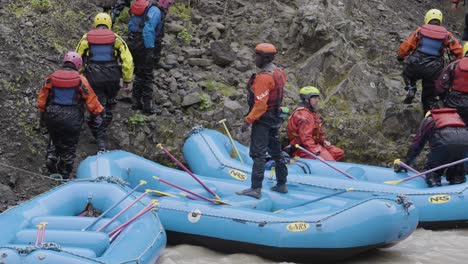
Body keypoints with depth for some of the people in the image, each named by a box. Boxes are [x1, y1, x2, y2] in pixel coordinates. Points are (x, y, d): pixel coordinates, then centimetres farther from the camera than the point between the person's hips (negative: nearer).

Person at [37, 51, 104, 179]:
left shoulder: (51, 78, 1)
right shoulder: (80, 79, -7)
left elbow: (42, 99, 6)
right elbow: (91, 98, -5)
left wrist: (43, 116, 17)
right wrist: (97, 113, 7)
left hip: (52, 116, 2)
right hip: (72, 118, -2)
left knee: (55, 140, 28)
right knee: (69, 145, 12)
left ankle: (51, 159, 13)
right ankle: (64, 174, 17)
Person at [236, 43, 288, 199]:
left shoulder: (263, 77, -21)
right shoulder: (279, 72, 8)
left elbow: (260, 104, -25)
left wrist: (249, 120, -21)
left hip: (263, 120, -10)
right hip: (275, 119, 10)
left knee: (258, 154, -9)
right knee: (276, 152, 19)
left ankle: (256, 189, -11)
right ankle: (282, 184, 28)